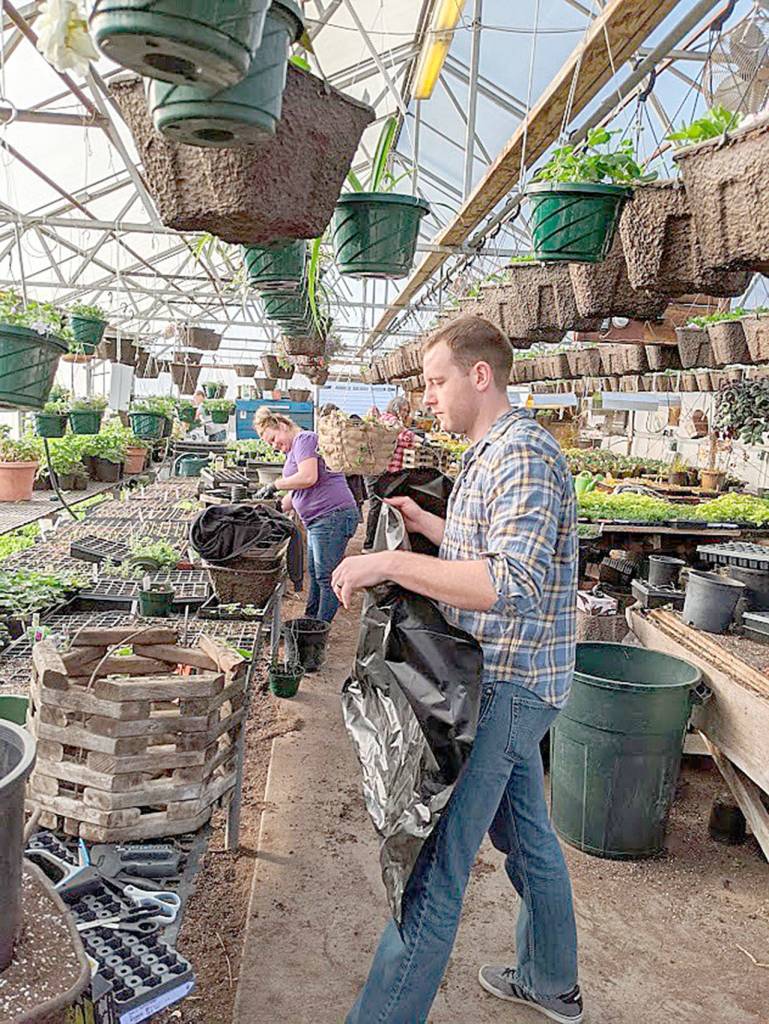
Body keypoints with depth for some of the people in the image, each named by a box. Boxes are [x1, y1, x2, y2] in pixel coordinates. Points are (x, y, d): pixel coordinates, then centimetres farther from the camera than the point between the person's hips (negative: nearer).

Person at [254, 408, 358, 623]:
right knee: (314, 573, 17)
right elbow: (295, 494, 24)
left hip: (333, 515, -11)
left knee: (326, 577, -5)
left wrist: (274, 485, -13)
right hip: (318, 521, 11)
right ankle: (310, 621, 27)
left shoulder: (304, 439, -8)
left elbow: (308, 477, -23)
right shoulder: (293, 450, 23)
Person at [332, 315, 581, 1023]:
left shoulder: (521, 455, -19)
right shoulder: (494, 453, 14)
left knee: (431, 868, -6)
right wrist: (431, 527, 16)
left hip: (501, 688, -11)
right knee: (527, 837, 24)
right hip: (508, 682, 11)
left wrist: (391, 562, -30)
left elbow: (513, 586, -32)